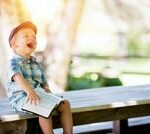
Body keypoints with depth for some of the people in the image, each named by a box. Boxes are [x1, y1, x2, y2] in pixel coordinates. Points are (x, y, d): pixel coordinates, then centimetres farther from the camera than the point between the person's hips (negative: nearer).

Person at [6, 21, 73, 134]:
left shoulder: (37, 64, 16)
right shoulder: (15, 62, -8)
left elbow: (44, 83, 17)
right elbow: (18, 78, -29)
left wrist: (47, 91, -8)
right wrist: (29, 91, -47)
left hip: (37, 96, 8)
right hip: (20, 98, -8)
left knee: (65, 104, -4)